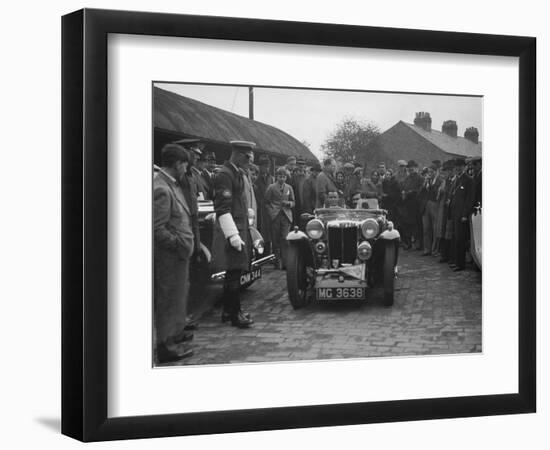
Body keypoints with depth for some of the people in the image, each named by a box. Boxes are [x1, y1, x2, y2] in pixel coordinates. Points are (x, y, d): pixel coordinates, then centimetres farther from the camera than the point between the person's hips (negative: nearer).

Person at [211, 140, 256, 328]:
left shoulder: (238, 173, 15)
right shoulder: (225, 175, -15)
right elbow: (222, 209, -20)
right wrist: (233, 235, -24)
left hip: (240, 229, 9)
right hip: (231, 229, -9)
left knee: (234, 273, 14)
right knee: (233, 273, -5)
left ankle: (228, 311, 23)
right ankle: (235, 315, 1)